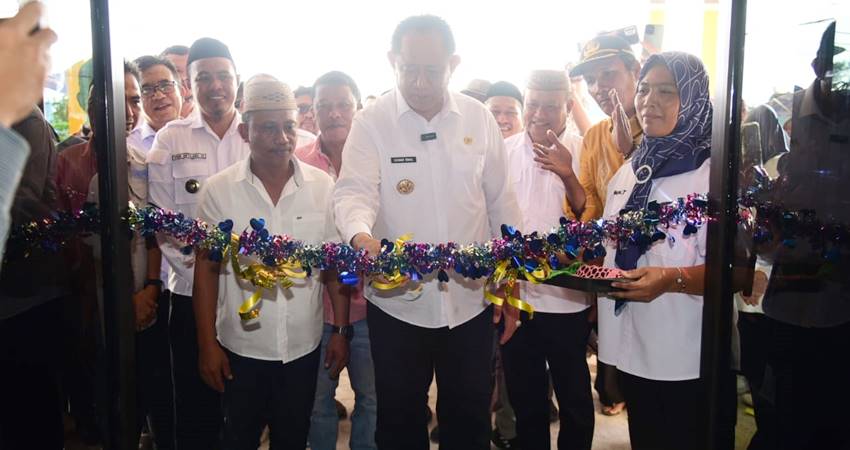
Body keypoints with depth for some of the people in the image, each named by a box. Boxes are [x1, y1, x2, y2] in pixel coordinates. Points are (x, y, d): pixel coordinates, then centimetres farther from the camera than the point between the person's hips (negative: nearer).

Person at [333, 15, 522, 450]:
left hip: (471, 299, 2)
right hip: (397, 301, -1)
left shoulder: (479, 118, 1)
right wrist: (361, 235, -39)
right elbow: (354, 191, -16)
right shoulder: (371, 121, -5)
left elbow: (500, 203, 6)